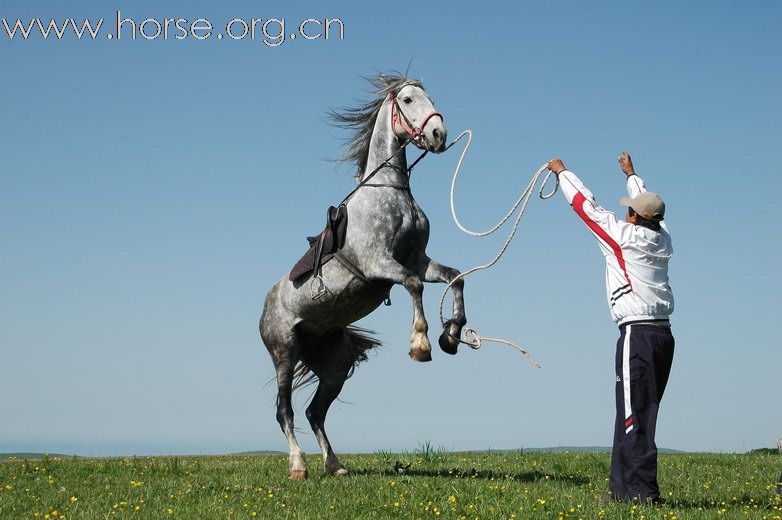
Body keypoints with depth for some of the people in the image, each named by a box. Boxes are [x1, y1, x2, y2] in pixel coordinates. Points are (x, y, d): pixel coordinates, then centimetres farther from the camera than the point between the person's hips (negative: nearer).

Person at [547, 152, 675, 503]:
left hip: (637, 333, -8)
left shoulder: (625, 236, -6)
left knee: (635, 413, -8)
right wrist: (631, 174, 49)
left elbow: (586, 205, 3)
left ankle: (644, 491, -10)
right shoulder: (662, 239, 12)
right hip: (663, 334, 8)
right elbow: (650, 208, 33)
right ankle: (621, 486, 17)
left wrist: (561, 172, 17)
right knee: (634, 413, 12)